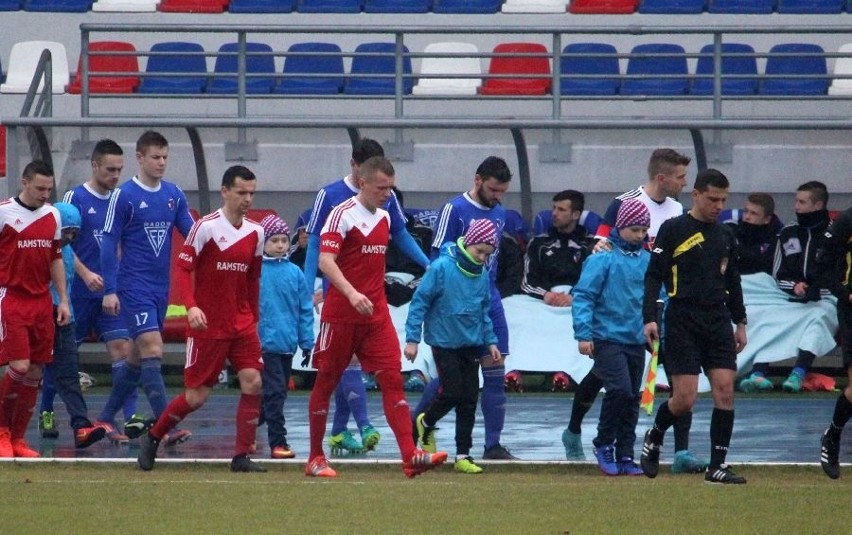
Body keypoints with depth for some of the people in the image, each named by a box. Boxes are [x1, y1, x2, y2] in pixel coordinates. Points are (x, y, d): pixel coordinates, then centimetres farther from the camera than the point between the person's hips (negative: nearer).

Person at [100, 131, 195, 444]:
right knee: (152, 350, -15)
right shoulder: (124, 196, -8)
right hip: (134, 286, -6)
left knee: (139, 356, 13)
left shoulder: (174, 195, 7)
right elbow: (109, 243, -7)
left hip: (161, 288, 6)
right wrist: (109, 290, -11)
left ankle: (106, 418, 26)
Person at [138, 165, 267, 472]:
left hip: (242, 324, 5)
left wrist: (254, 318, 17)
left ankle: (242, 456, -3)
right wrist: (191, 306, -25)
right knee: (198, 394, -2)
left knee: (252, 382, -10)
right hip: (208, 325, -5)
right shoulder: (206, 227, -10)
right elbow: (182, 268, -12)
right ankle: (152, 439, 20)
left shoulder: (255, 232, 7)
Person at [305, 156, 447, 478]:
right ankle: (315, 458, 16)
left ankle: (411, 457, -15)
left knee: (392, 379, -6)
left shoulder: (384, 218, 13)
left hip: (376, 315, 6)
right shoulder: (343, 214, -10)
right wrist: (351, 293, -35)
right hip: (341, 315, -6)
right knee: (326, 383, 5)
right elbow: (326, 261, -22)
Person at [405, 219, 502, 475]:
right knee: (452, 393, -7)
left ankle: (463, 455, 9)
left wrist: (490, 341, 11)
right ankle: (425, 423, 24)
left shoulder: (483, 274, 2)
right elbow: (419, 302, -11)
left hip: (472, 344, 5)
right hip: (445, 343, -5)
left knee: (469, 399, 3)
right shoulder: (442, 268, -15)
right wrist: (412, 339, -13)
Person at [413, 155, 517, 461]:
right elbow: (438, 259, -9)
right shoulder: (454, 210, -8)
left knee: (496, 372, 2)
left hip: (490, 302, 6)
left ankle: (493, 445, 4)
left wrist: (490, 293, 16)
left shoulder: (500, 214, 12)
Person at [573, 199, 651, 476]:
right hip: (608, 337, -6)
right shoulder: (603, 258, -8)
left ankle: (625, 455, 15)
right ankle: (604, 444, 2)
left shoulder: (648, 260, 8)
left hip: (637, 340, 6)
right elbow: (583, 295, -9)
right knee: (620, 390, -17)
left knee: (632, 398, 8)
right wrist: (584, 334, -14)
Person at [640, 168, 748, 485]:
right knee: (684, 399, -9)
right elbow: (653, 275, -4)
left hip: (718, 321, 5)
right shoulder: (673, 230, -2)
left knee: (725, 390, -6)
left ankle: (717, 466, -2)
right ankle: (654, 437, 22)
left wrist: (740, 322, 21)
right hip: (682, 324, -5)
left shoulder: (725, 236, 14)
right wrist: (650, 318, -13)